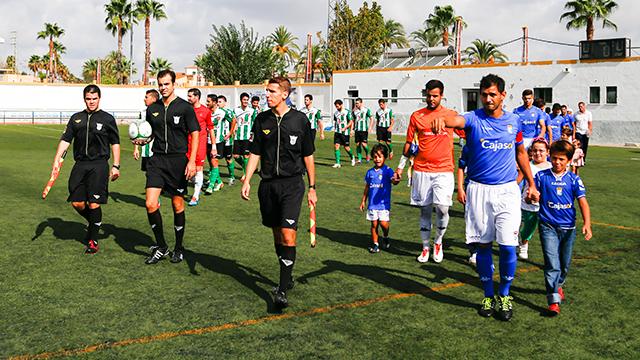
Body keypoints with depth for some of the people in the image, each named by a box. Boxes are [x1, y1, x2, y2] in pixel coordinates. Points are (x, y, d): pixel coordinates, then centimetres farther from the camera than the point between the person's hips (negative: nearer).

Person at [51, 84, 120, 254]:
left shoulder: (107, 119, 5)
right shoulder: (76, 118, 14)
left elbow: (115, 143, 7)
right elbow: (65, 140, 12)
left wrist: (116, 166, 0)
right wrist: (56, 160, 1)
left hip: (99, 165, -4)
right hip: (80, 164, 4)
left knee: (94, 204, -7)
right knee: (77, 203, 3)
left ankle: (93, 240, 7)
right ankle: (93, 224, 32)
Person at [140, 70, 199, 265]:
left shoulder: (185, 107, -3)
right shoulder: (152, 109, 9)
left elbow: (195, 134, -3)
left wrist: (192, 161, -12)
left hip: (178, 160, -3)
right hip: (157, 160, 3)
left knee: (178, 205, 6)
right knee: (151, 204, -9)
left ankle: (178, 248, 22)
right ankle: (160, 247, 7)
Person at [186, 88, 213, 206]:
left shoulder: (206, 111, -1)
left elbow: (210, 128, 4)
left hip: (200, 142, -3)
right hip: (188, 142, 3)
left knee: (198, 168, -4)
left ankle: (195, 196, -2)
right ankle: (197, 189, 24)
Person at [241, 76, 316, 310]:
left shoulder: (300, 120, -1)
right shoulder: (262, 120, 6)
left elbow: (308, 156, 5)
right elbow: (255, 153, 10)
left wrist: (312, 188, 5)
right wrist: (247, 181, -1)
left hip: (292, 184, -3)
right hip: (268, 184, 4)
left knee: (288, 233, -14)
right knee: (277, 233, 11)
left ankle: (282, 290, -13)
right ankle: (287, 277, 29)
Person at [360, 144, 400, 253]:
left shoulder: (387, 170, -6)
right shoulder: (370, 172, 7)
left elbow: (393, 180, -23)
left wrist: (396, 180, -47)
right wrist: (363, 201, 17)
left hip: (384, 203, -3)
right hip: (372, 203, 4)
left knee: (383, 223, -9)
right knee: (374, 224, 7)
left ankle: (385, 237, 21)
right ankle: (375, 244, 19)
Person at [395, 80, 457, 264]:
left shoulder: (451, 115, 4)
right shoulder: (416, 116, 5)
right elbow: (409, 142, 11)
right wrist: (401, 166, 11)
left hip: (444, 170, -1)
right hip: (421, 170, 1)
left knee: (442, 208, -11)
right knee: (424, 210, 7)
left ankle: (438, 242, 14)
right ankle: (425, 247, 20)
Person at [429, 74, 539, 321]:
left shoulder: (514, 121, 7)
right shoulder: (474, 119, -4)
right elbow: (457, 120, -29)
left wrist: (531, 185, 20)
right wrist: (442, 119, -53)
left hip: (507, 190, 1)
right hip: (479, 190, -1)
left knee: (508, 246, -5)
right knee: (483, 245, 6)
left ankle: (504, 296, 15)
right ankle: (488, 296, 22)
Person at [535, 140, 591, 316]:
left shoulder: (574, 179, 1)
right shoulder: (542, 176, -1)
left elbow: (582, 202, -4)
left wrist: (587, 223, -17)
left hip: (568, 227, 3)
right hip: (548, 226, -2)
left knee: (565, 263, 15)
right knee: (552, 264, -12)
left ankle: (558, 285, 43)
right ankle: (553, 300, -12)